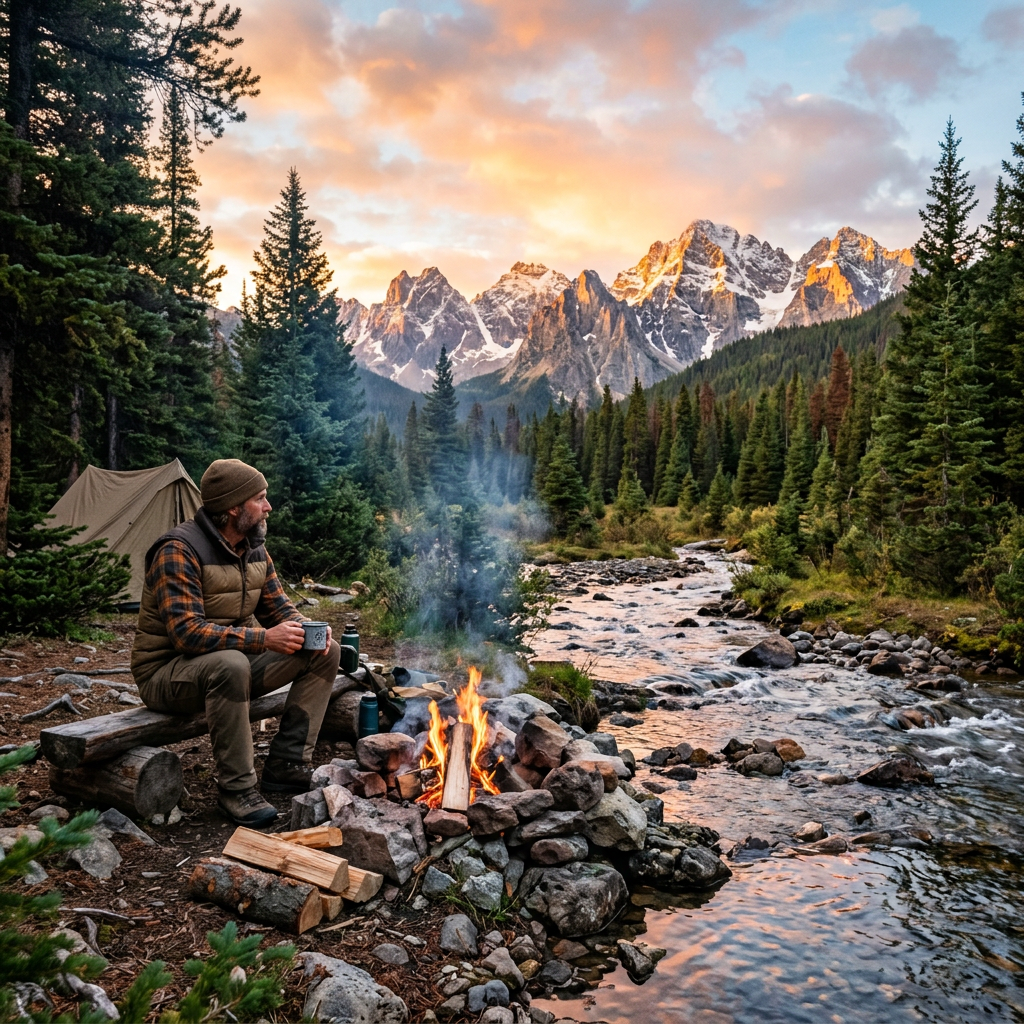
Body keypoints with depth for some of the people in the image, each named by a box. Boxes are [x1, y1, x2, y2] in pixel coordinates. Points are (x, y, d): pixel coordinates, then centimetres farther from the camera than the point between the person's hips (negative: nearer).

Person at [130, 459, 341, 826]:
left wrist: (306, 630, -13)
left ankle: (286, 766, -3)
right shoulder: (179, 551, -22)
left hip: (234, 662, 8)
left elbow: (278, 607, 10)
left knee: (325, 652, -5)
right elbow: (186, 633, -30)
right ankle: (236, 788, -23)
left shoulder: (254, 550, 3)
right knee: (230, 664, -41)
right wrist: (263, 638, -35)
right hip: (168, 672, -8)